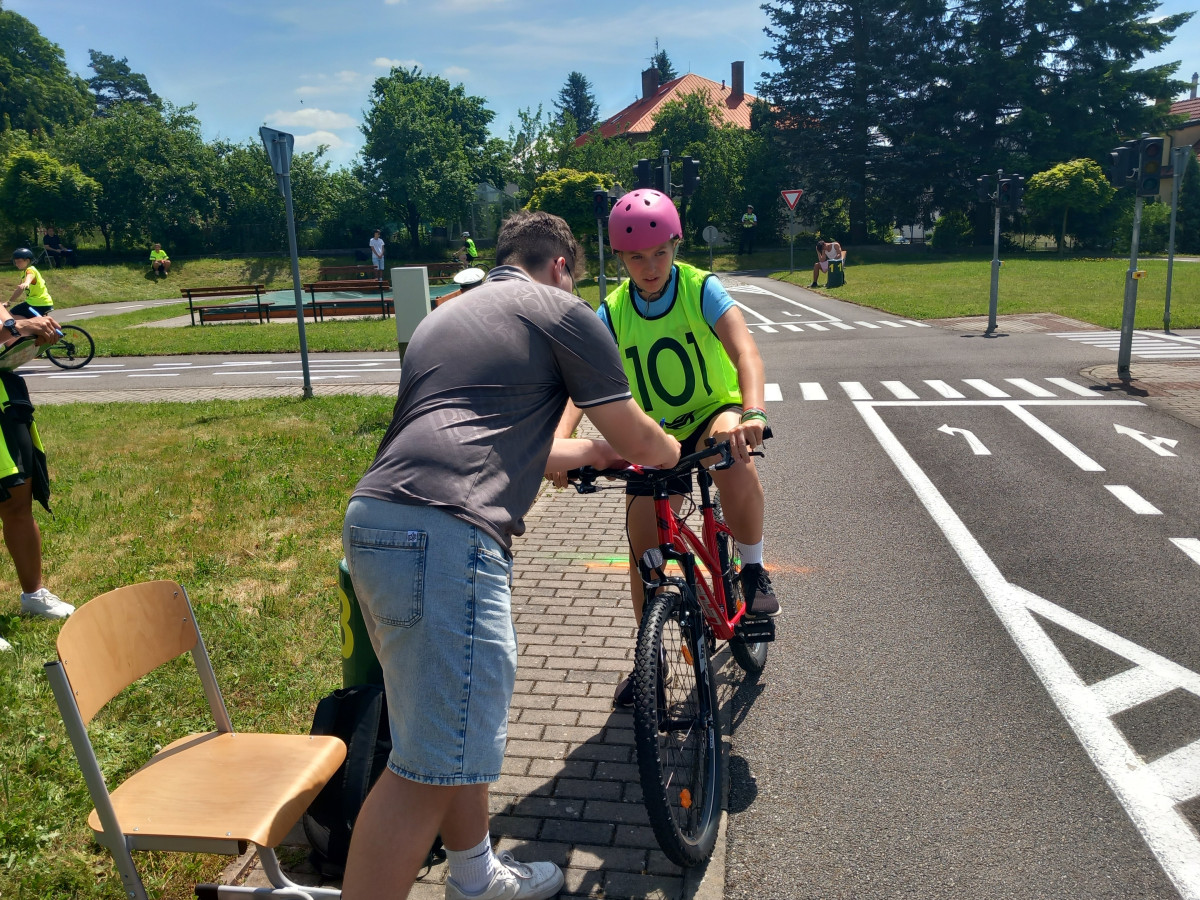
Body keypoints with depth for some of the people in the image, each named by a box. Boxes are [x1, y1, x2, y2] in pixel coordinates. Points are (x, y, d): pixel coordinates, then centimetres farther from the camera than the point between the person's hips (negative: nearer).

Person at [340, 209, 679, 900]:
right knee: (432, 766, -3)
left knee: (460, 725, 24)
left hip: (371, 521, 10)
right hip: (443, 535, -10)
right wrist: (674, 450, 33)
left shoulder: (448, 316, 30)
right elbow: (637, 439, 10)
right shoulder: (562, 312, 7)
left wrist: (595, 453, 48)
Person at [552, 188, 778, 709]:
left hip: (714, 413, -3)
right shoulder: (612, 314, -8)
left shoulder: (701, 289, -15)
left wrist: (751, 412, -50)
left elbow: (745, 351, -29)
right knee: (643, 544, -6)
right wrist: (558, 443, -38)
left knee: (732, 451, -39)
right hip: (656, 436, 3)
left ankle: (753, 570, -15)